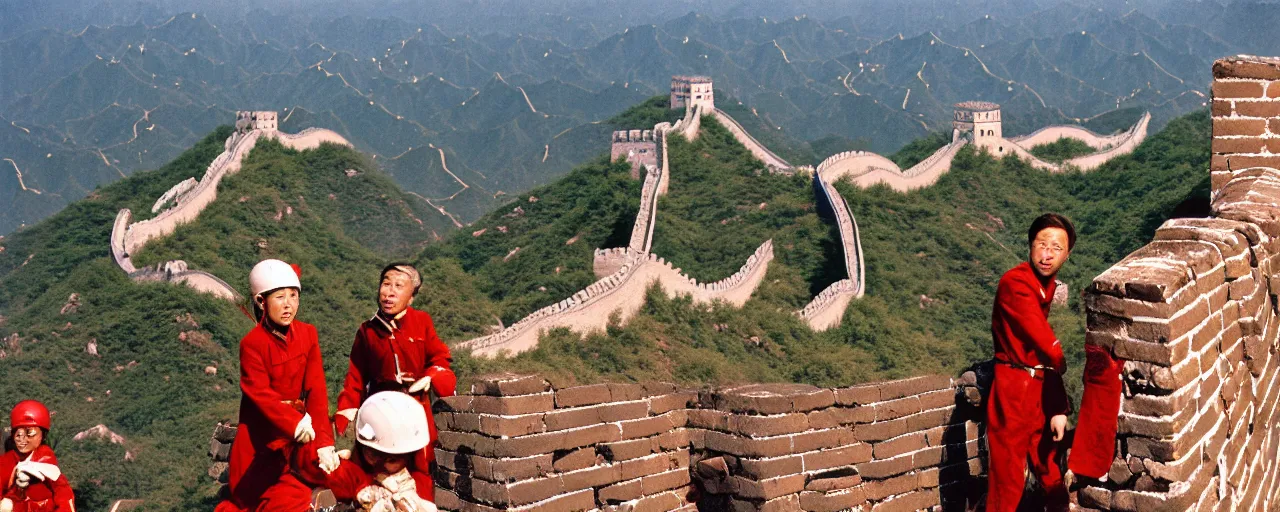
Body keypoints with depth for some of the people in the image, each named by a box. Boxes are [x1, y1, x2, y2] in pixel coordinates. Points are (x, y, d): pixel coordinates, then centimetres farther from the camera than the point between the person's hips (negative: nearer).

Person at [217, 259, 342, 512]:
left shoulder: (307, 334, -4)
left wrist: (324, 440, -17)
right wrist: (294, 423, -36)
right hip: (263, 427, -4)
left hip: (299, 421, 4)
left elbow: (316, 388, -8)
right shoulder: (252, 343, -15)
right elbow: (260, 392, -21)